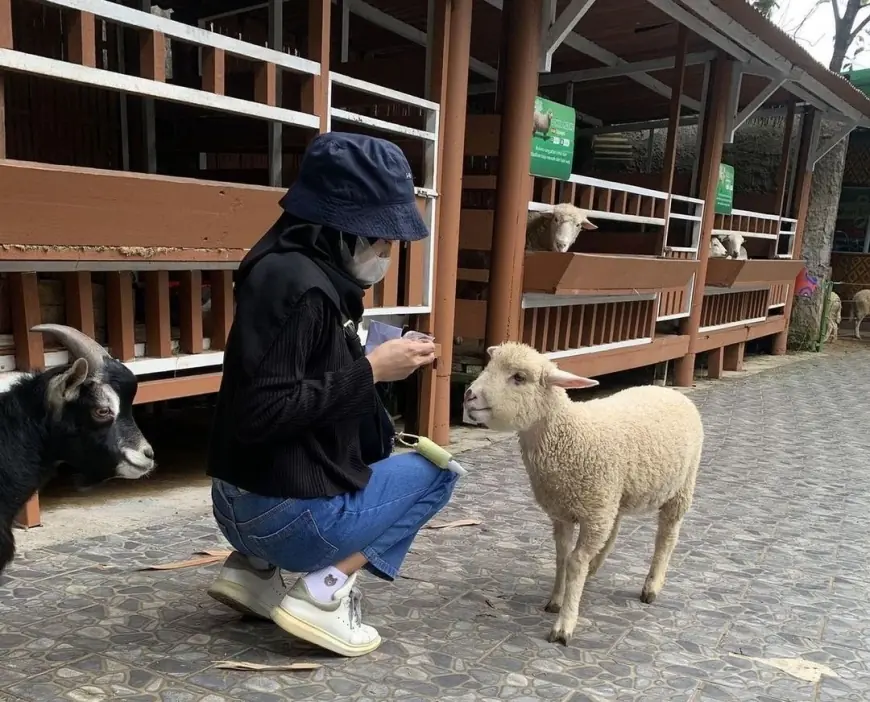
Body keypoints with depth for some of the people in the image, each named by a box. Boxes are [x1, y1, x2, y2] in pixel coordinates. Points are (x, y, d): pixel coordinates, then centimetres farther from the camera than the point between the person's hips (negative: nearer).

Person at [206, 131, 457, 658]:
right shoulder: (296, 284, -21)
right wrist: (372, 370, -20)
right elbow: (262, 413, -27)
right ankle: (324, 590, -2)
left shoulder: (307, 271, 7)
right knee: (436, 470, 10)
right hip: (283, 513, -8)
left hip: (247, 501, 8)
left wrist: (383, 357, 2)